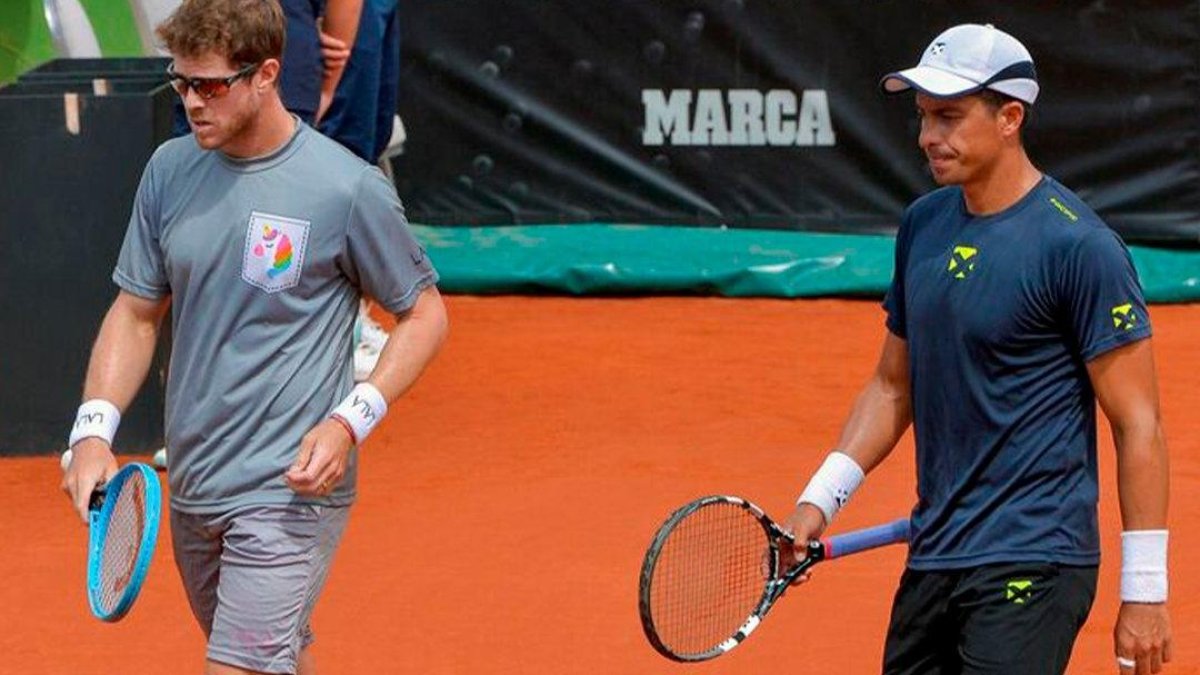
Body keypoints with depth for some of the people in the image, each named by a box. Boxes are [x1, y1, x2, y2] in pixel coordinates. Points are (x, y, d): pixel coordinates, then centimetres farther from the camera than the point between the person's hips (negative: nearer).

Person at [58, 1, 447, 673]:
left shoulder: (347, 188, -13)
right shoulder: (170, 170, 4)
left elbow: (425, 313, -2)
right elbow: (137, 312, 12)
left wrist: (350, 422, -15)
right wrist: (94, 429, -4)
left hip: (291, 489, -6)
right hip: (192, 490, 6)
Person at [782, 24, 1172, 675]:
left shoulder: (1078, 246, -13)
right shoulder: (923, 225, 9)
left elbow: (1138, 425, -12)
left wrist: (1143, 592, -13)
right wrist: (820, 499, 8)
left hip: (1030, 569, -8)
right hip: (932, 559, 8)